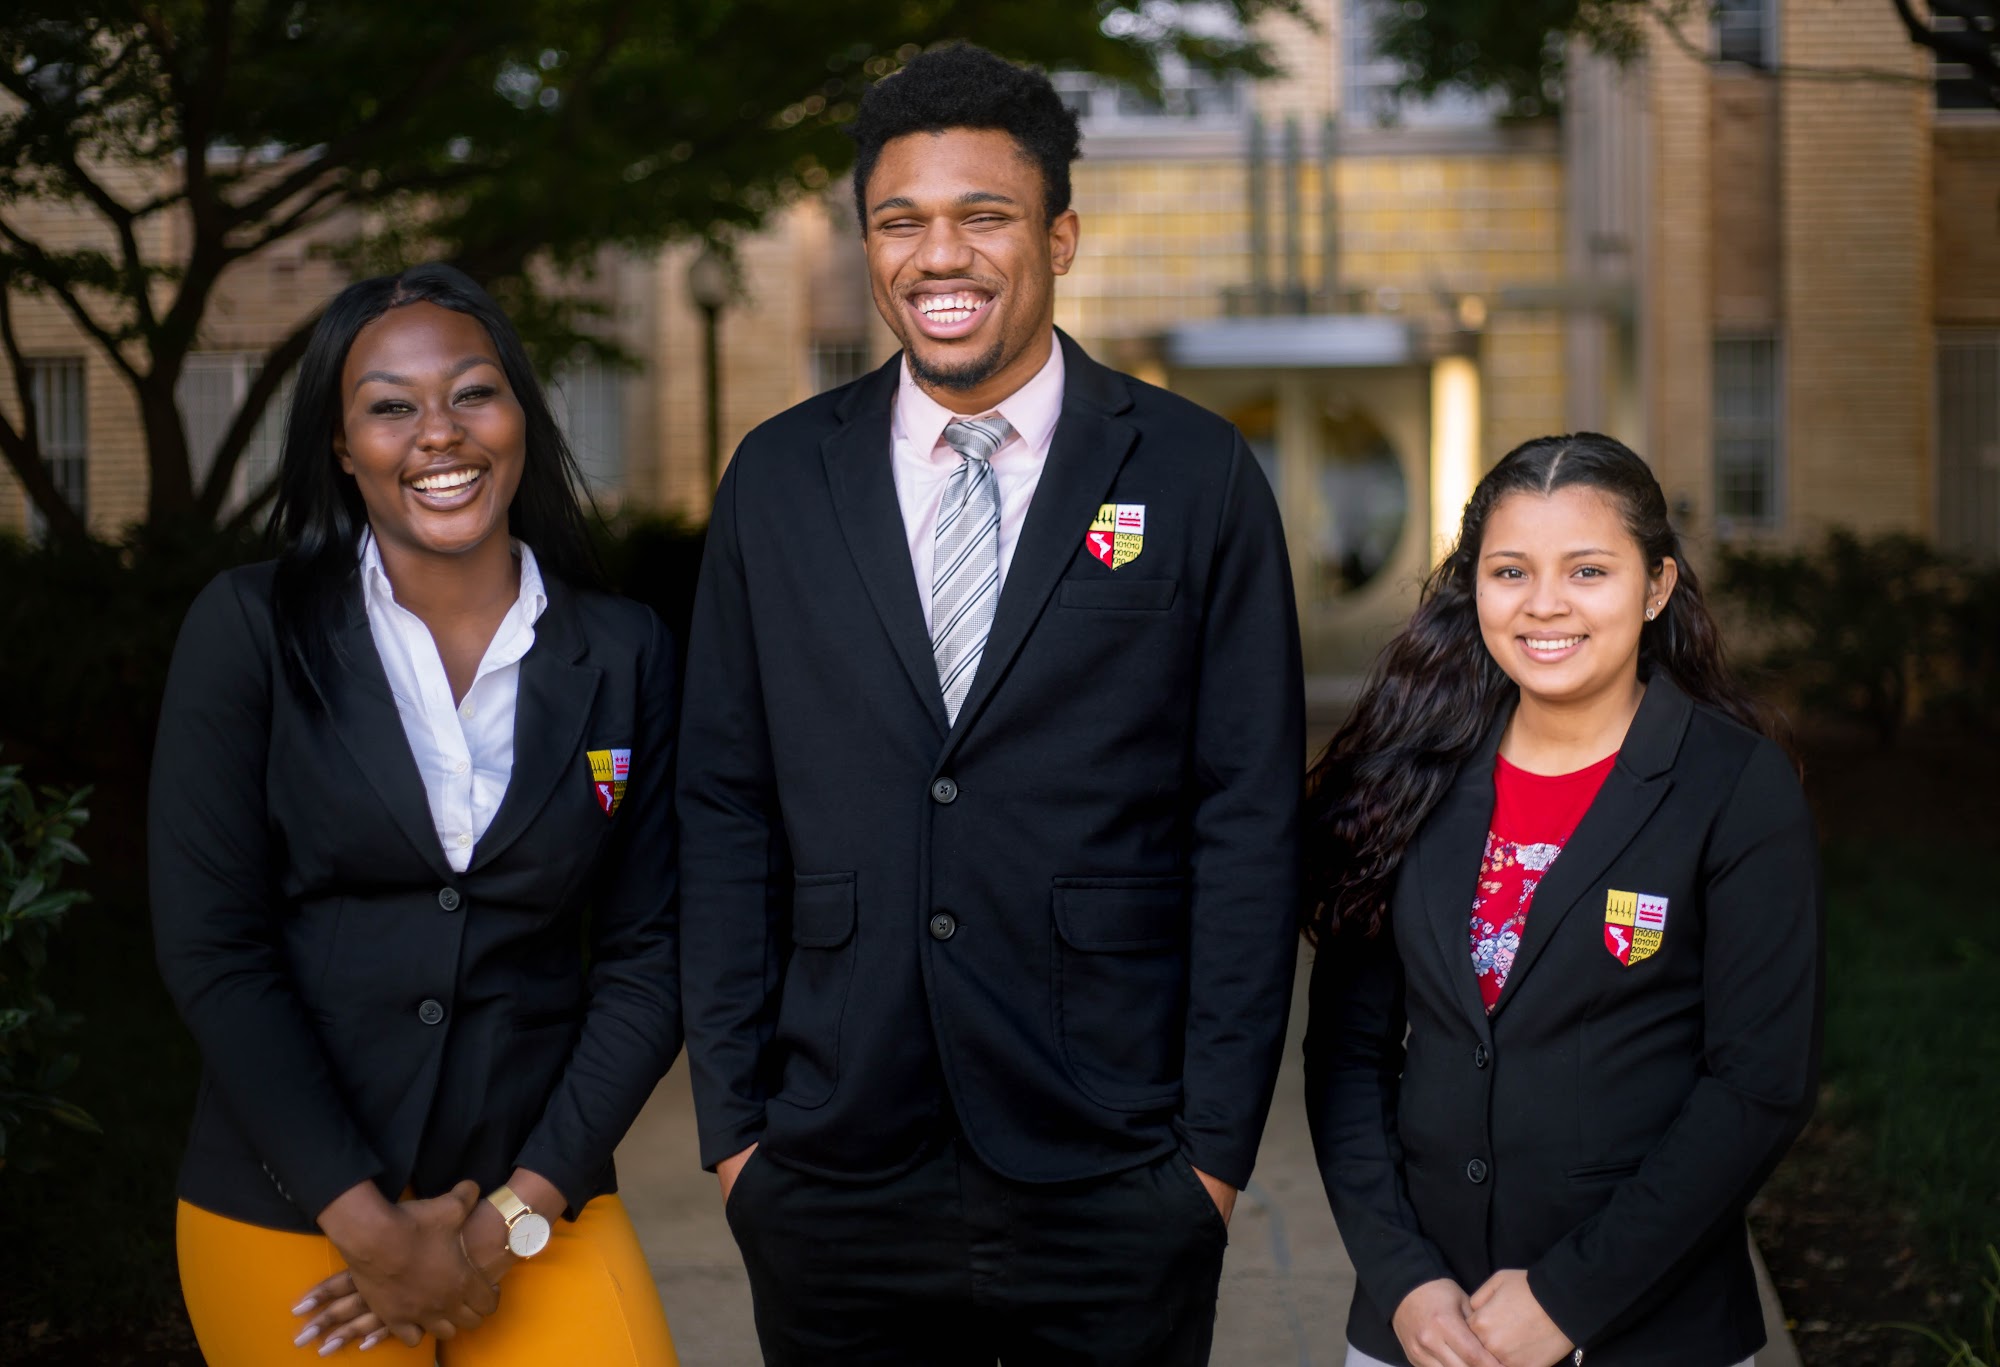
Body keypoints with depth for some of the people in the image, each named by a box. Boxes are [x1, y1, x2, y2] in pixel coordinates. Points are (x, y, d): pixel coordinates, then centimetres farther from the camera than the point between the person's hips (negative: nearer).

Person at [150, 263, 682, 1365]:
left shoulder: (625, 655, 2)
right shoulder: (250, 630, -3)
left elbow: (646, 956, 1)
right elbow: (210, 946, -7)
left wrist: (514, 1216, -8)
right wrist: (369, 1225, -12)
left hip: (539, 1212, 1)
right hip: (288, 1223, -1)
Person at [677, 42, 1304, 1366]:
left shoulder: (1197, 475, 0)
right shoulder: (777, 480, 6)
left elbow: (1251, 821, -2)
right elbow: (725, 813, 7)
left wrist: (1217, 1141, -5)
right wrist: (733, 1118, 3)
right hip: (835, 1183, 2)